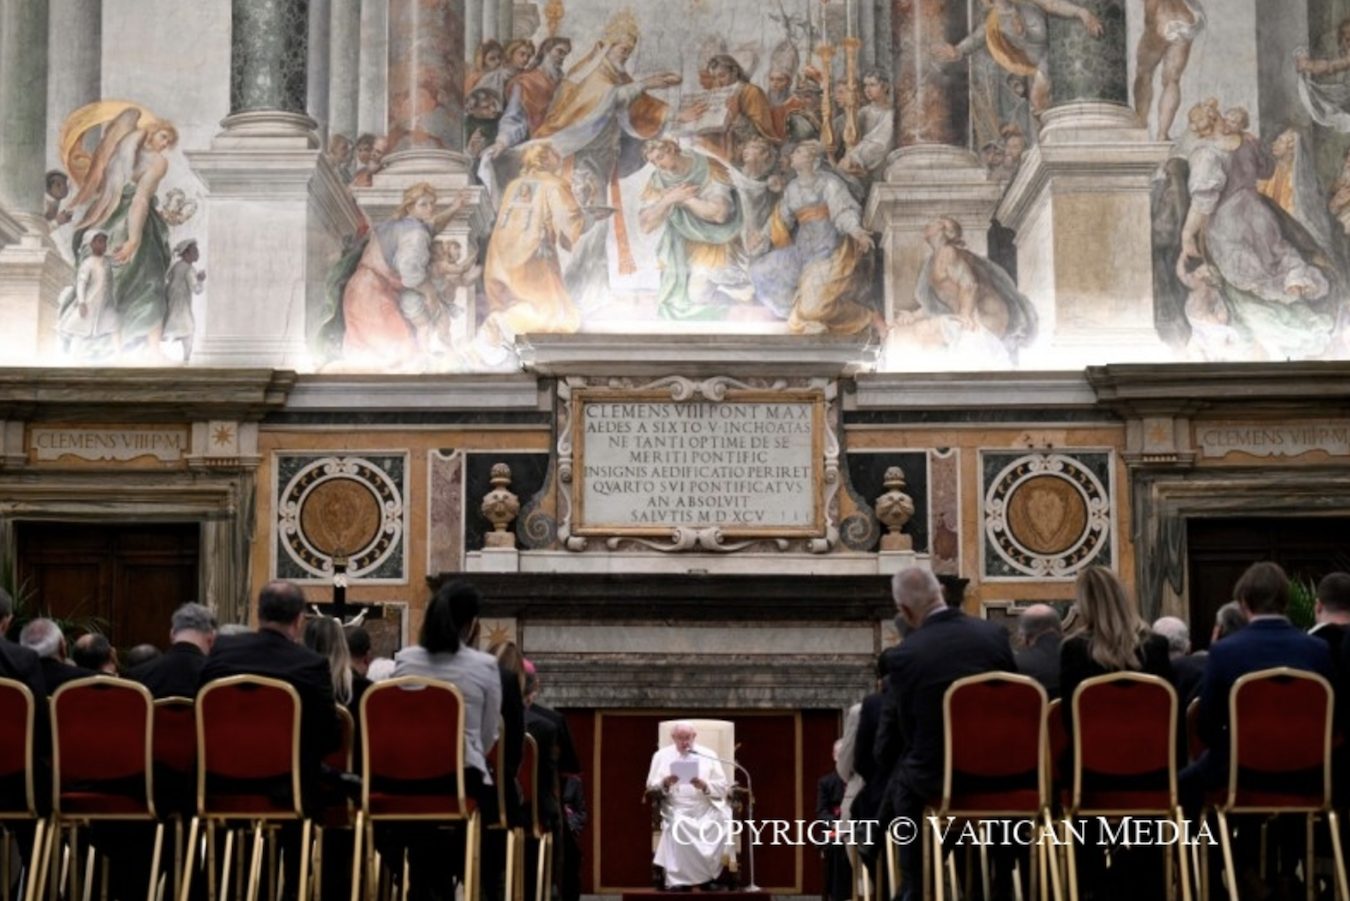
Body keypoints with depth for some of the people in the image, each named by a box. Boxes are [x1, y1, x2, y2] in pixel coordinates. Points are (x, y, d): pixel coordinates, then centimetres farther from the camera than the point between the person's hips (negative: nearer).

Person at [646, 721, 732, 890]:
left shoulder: (708, 755, 12)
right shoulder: (661, 756, 11)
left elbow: (722, 788, 6)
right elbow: (651, 789, 5)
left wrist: (705, 786, -15)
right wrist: (665, 784, -17)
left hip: (707, 811, 1)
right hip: (677, 811, -1)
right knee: (679, 828, -34)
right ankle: (678, 880, -24)